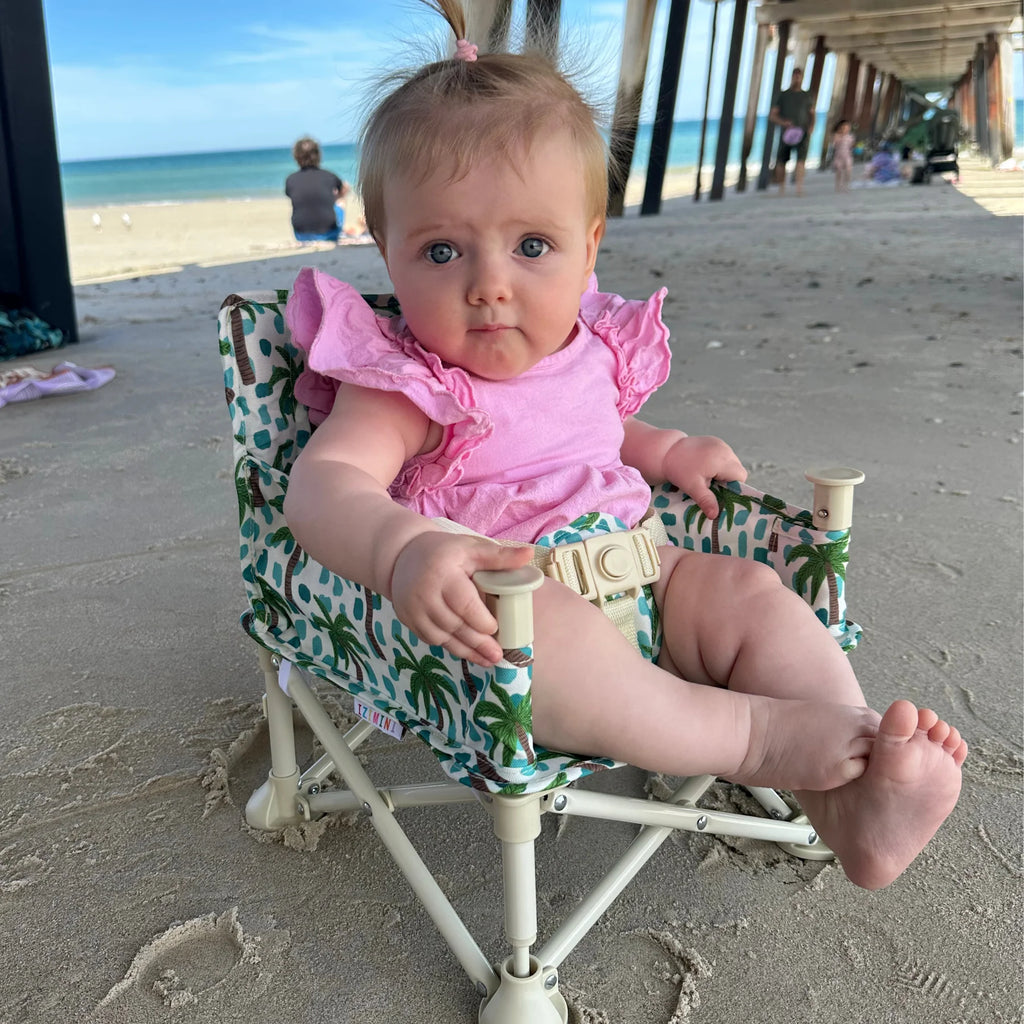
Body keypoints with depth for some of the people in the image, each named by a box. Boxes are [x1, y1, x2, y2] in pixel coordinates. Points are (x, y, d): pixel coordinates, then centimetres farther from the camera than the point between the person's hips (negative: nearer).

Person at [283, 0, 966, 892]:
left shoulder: (592, 349, 7)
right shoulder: (407, 383, -14)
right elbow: (324, 482, -30)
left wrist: (668, 450, 10)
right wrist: (405, 550, -52)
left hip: (629, 577, 7)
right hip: (493, 618, -6)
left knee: (750, 593, -10)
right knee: (545, 630, -38)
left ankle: (853, 807, -21)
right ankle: (763, 738, -29)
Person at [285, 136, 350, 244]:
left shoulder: (290, 180, -1)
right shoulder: (329, 176, -1)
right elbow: (345, 190, 21)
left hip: (302, 238, 1)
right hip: (329, 235, -1)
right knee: (339, 204, 29)